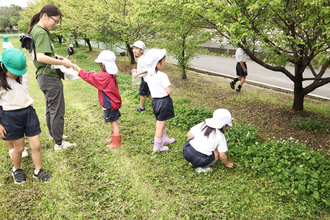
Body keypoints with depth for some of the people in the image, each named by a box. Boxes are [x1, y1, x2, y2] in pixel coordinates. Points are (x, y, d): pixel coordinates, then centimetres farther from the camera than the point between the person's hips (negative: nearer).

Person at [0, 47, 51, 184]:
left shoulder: (19, 76, 5)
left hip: (29, 112, 4)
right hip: (11, 117, -4)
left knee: (36, 146, 4)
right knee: (19, 148, 10)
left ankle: (38, 171, 24)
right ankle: (17, 170, 38)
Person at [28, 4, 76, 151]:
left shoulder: (36, 30, 13)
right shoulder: (41, 33, -18)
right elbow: (41, 57, -30)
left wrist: (58, 57, 9)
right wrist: (63, 63, -24)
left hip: (44, 76, 10)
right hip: (50, 77, -10)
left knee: (50, 108, 23)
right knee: (57, 111, -2)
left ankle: (53, 134, 39)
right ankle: (59, 144, 8)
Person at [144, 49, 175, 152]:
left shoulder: (148, 76, 1)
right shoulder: (163, 76, -22)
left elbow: (151, 89, 9)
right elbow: (169, 91, -22)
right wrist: (168, 85, -4)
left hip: (154, 100, 8)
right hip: (164, 101, -8)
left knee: (160, 122, 25)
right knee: (160, 125, 3)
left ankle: (165, 138, 46)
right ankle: (157, 147, 14)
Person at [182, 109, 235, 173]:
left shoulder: (203, 124, 8)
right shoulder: (220, 136, 0)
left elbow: (189, 135, 9)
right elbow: (222, 156, 2)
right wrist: (227, 164, 24)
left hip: (186, 153, 4)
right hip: (200, 160, -3)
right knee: (217, 154, 21)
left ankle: (192, 162, 22)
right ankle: (202, 168, 5)